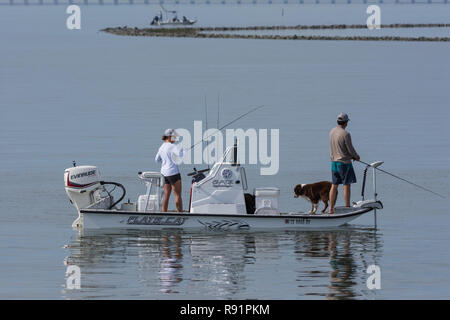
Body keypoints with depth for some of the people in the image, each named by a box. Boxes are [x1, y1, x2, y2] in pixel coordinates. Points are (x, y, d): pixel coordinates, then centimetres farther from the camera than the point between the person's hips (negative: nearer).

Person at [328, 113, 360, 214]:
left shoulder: (332, 132, 4)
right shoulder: (345, 134, -20)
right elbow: (350, 149, -13)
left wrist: (352, 156, 13)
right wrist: (356, 156, 8)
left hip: (334, 161, 7)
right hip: (344, 162, -7)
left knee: (334, 185, 10)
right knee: (347, 185, 3)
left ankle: (331, 208, 12)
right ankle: (347, 207, 7)